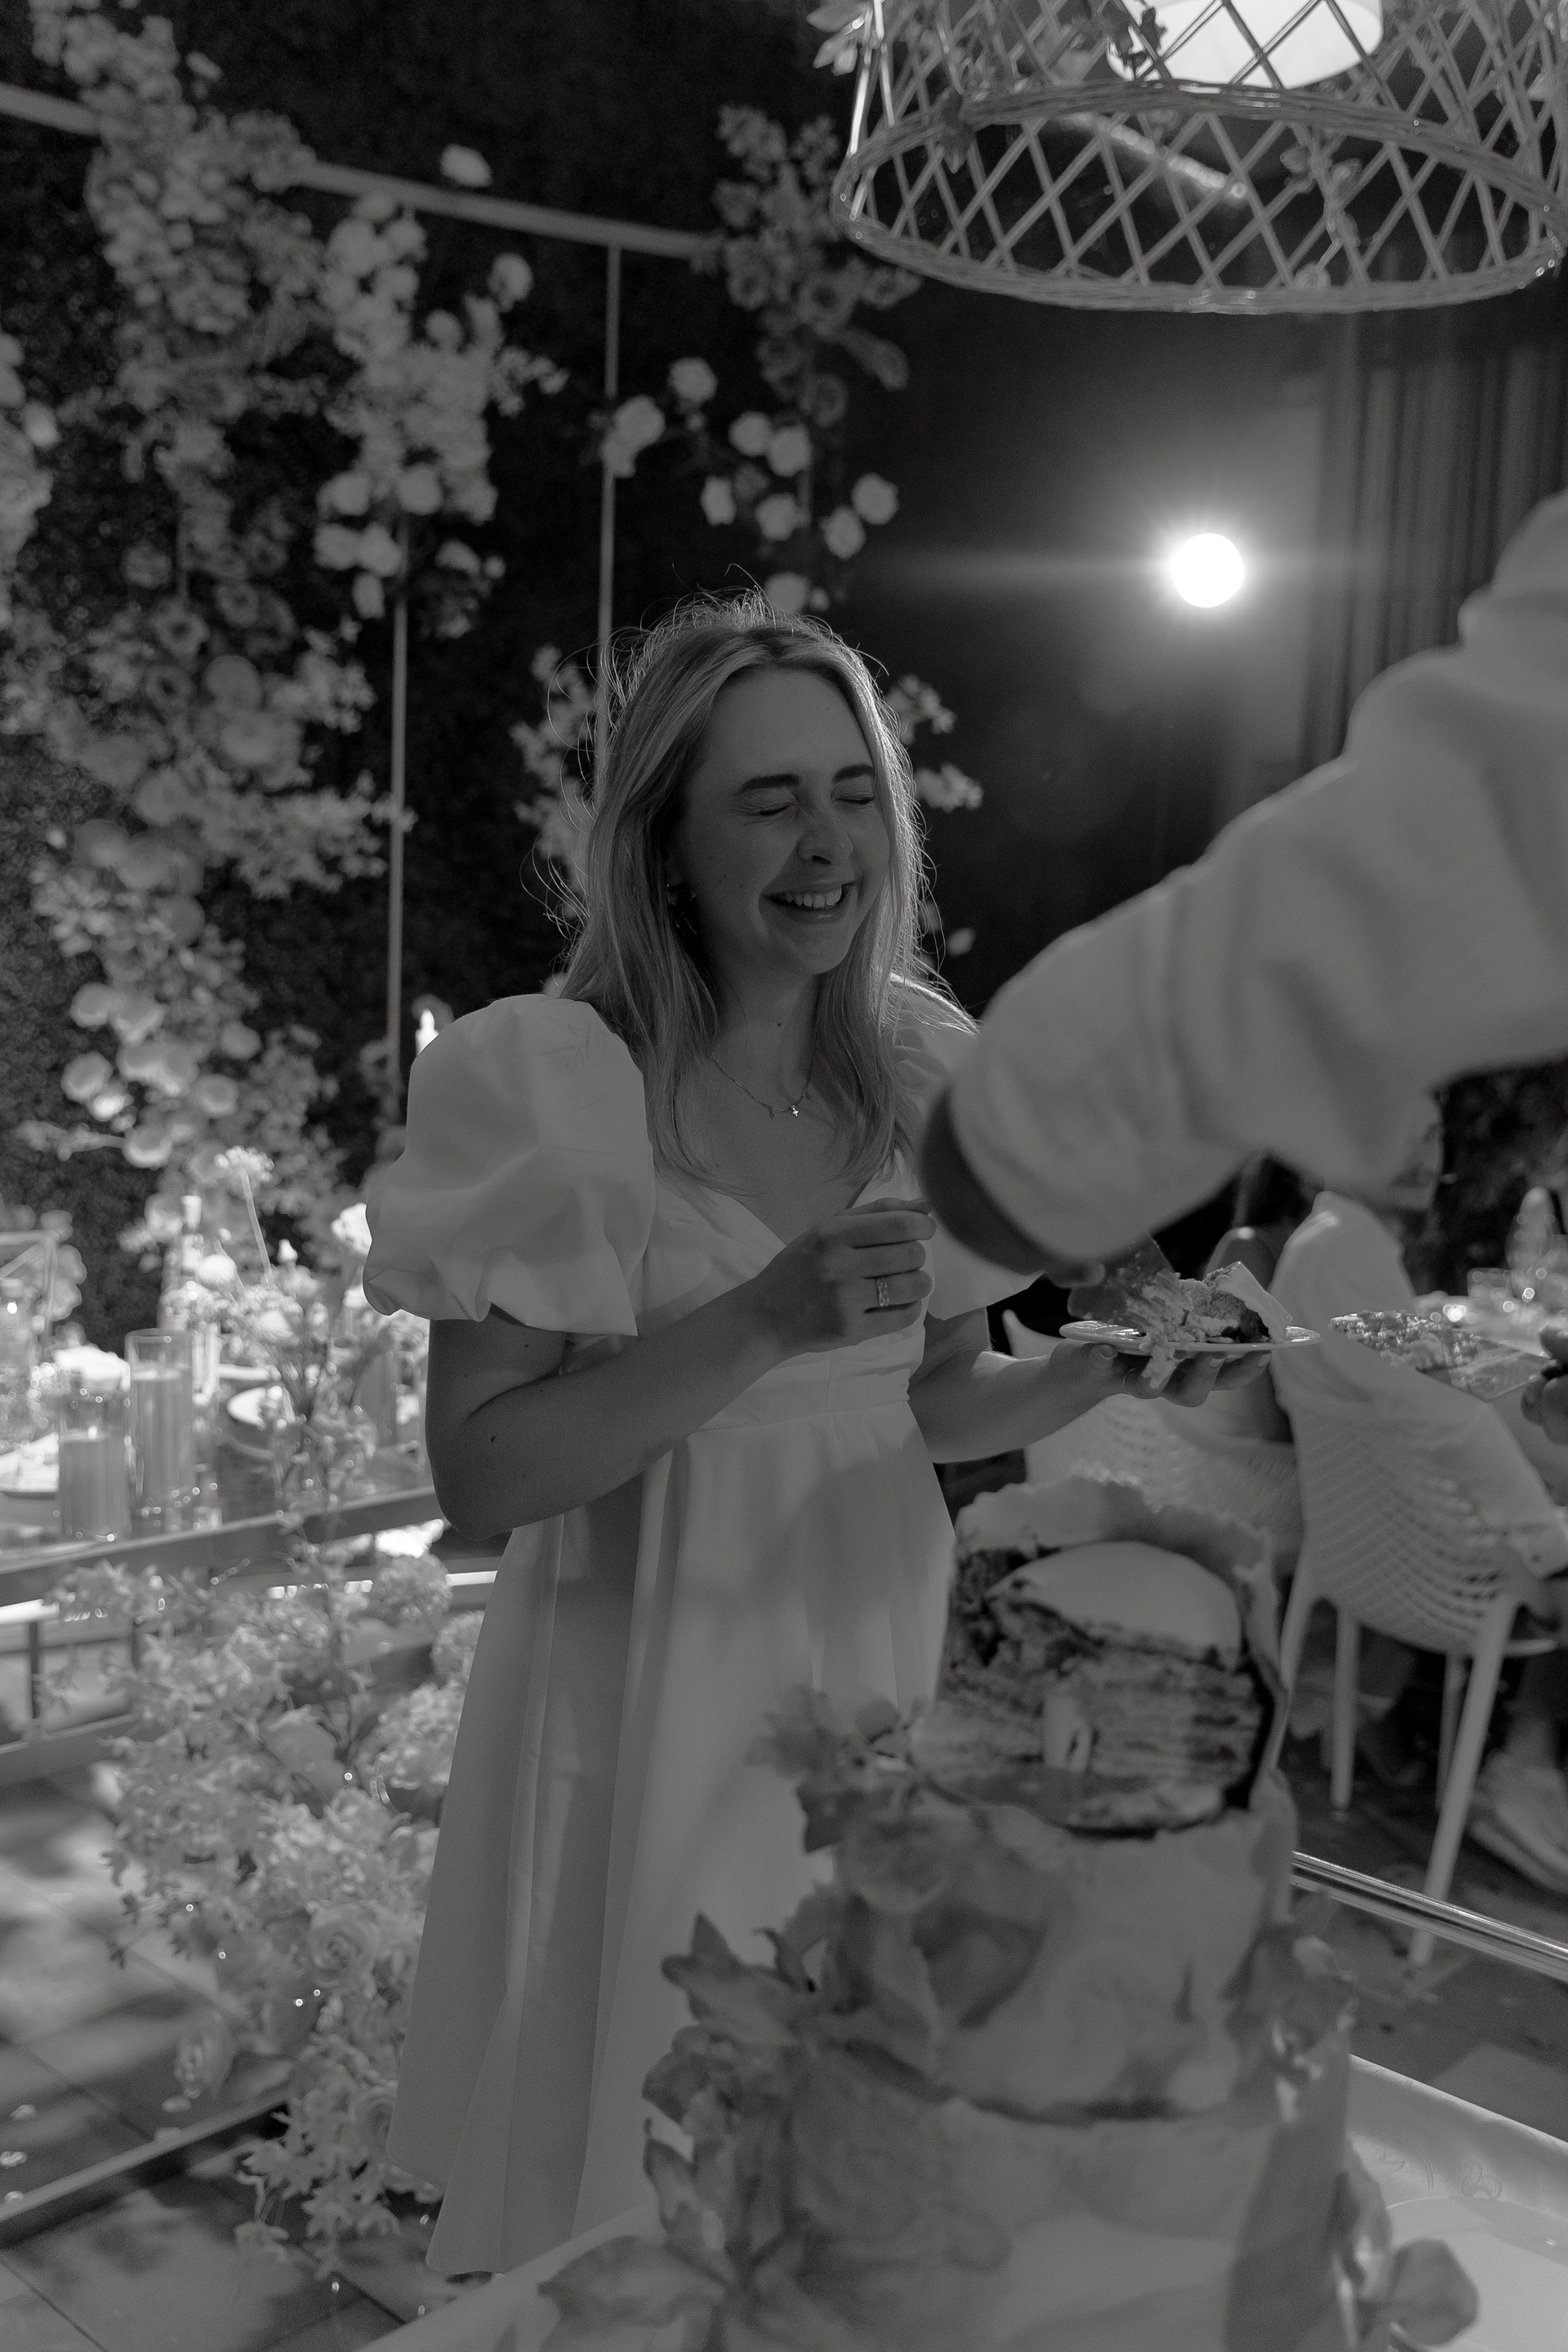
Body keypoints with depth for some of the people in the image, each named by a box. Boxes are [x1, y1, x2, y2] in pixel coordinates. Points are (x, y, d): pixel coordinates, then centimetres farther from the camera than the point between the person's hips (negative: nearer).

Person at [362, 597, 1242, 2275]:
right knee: (644, 2155, 12)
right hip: (647, 1688, -4)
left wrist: (1111, 1369, -9)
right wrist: (762, 1320, -27)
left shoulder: (922, 1070, 0)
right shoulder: (548, 1081, -15)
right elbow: (479, 1474, -16)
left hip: (874, 1655, 4)